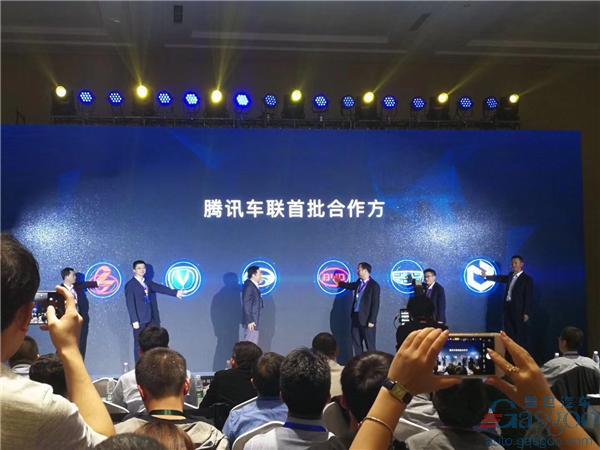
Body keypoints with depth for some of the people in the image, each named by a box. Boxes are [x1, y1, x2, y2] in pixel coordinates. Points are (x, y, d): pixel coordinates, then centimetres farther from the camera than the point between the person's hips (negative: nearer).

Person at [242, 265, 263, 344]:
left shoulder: (254, 286, 13)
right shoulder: (249, 286, -15)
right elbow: (246, 305, -19)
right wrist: (249, 321, -21)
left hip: (254, 321, 10)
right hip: (251, 322, -10)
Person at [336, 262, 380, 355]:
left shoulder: (374, 285, -12)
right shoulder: (359, 282, 9)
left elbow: (375, 304, -15)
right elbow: (350, 286, 33)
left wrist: (372, 321, -18)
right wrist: (338, 282, 35)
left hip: (366, 320, -8)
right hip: (356, 317, 8)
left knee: (370, 345, -1)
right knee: (356, 344, 11)